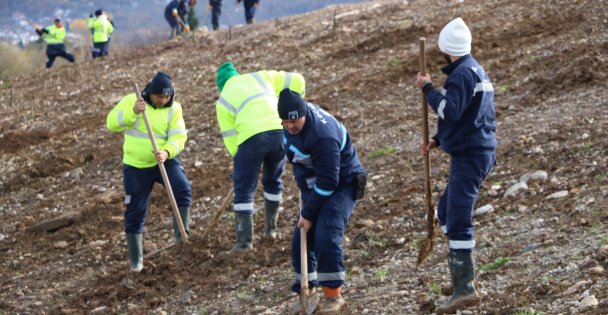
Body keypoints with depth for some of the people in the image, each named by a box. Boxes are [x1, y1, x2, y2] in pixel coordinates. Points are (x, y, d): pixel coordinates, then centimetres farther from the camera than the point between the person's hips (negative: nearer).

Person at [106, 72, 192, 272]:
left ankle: (182, 235, -11)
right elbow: (112, 123, -19)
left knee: (183, 189, -25)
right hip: (136, 166, -1)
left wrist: (166, 152, -33)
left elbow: (178, 136, -13)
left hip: (165, 161, 1)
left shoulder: (173, 109, -5)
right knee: (135, 213, 3)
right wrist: (133, 111, -35)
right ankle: (136, 260, 15)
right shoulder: (132, 100, -8)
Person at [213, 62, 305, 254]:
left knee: (244, 189, 5)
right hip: (280, 131, 3)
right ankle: (271, 229, 35)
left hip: (252, 137, -3)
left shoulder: (223, 100, 18)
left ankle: (244, 240, -2)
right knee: (273, 181, 25)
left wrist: (239, 158, 22)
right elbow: (296, 80, 21)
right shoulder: (261, 77, 24)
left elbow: (230, 137, 11)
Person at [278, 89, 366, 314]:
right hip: (315, 184, 9)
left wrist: (309, 214, -21)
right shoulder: (297, 112, -9)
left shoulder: (322, 137, -35)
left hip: (342, 184, -9)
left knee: (326, 236, -21)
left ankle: (333, 295, -10)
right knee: (301, 239, 3)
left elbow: (328, 182, -29)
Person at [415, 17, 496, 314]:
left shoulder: (463, 74, -16)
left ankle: (465, 289, -14)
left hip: (470, 156, -11)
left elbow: (449, 111, -26)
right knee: (446, 211, 21)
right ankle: (461, 269, 24)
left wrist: (428, 88, -13)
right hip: (478, 152, 11)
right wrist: (437, 140, 17)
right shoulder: (475, 70, 17)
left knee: (458, 222, -12)